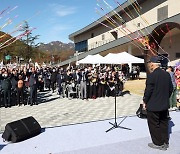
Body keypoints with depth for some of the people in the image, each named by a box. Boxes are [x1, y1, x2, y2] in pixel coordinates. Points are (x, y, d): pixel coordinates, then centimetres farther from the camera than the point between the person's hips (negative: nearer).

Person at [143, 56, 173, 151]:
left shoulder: (151, 76, -20)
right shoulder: (167, 74, 1)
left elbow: (148, 91, -19)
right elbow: (171, 89, 8)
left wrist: (145, 102, -5)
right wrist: (165, 98, 18)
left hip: (153, 106, -7)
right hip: (164, 105, 7)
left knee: (154, 125, 8)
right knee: (164, 123, 19)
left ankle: (158, 143, 20)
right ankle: (165, 143, 31)